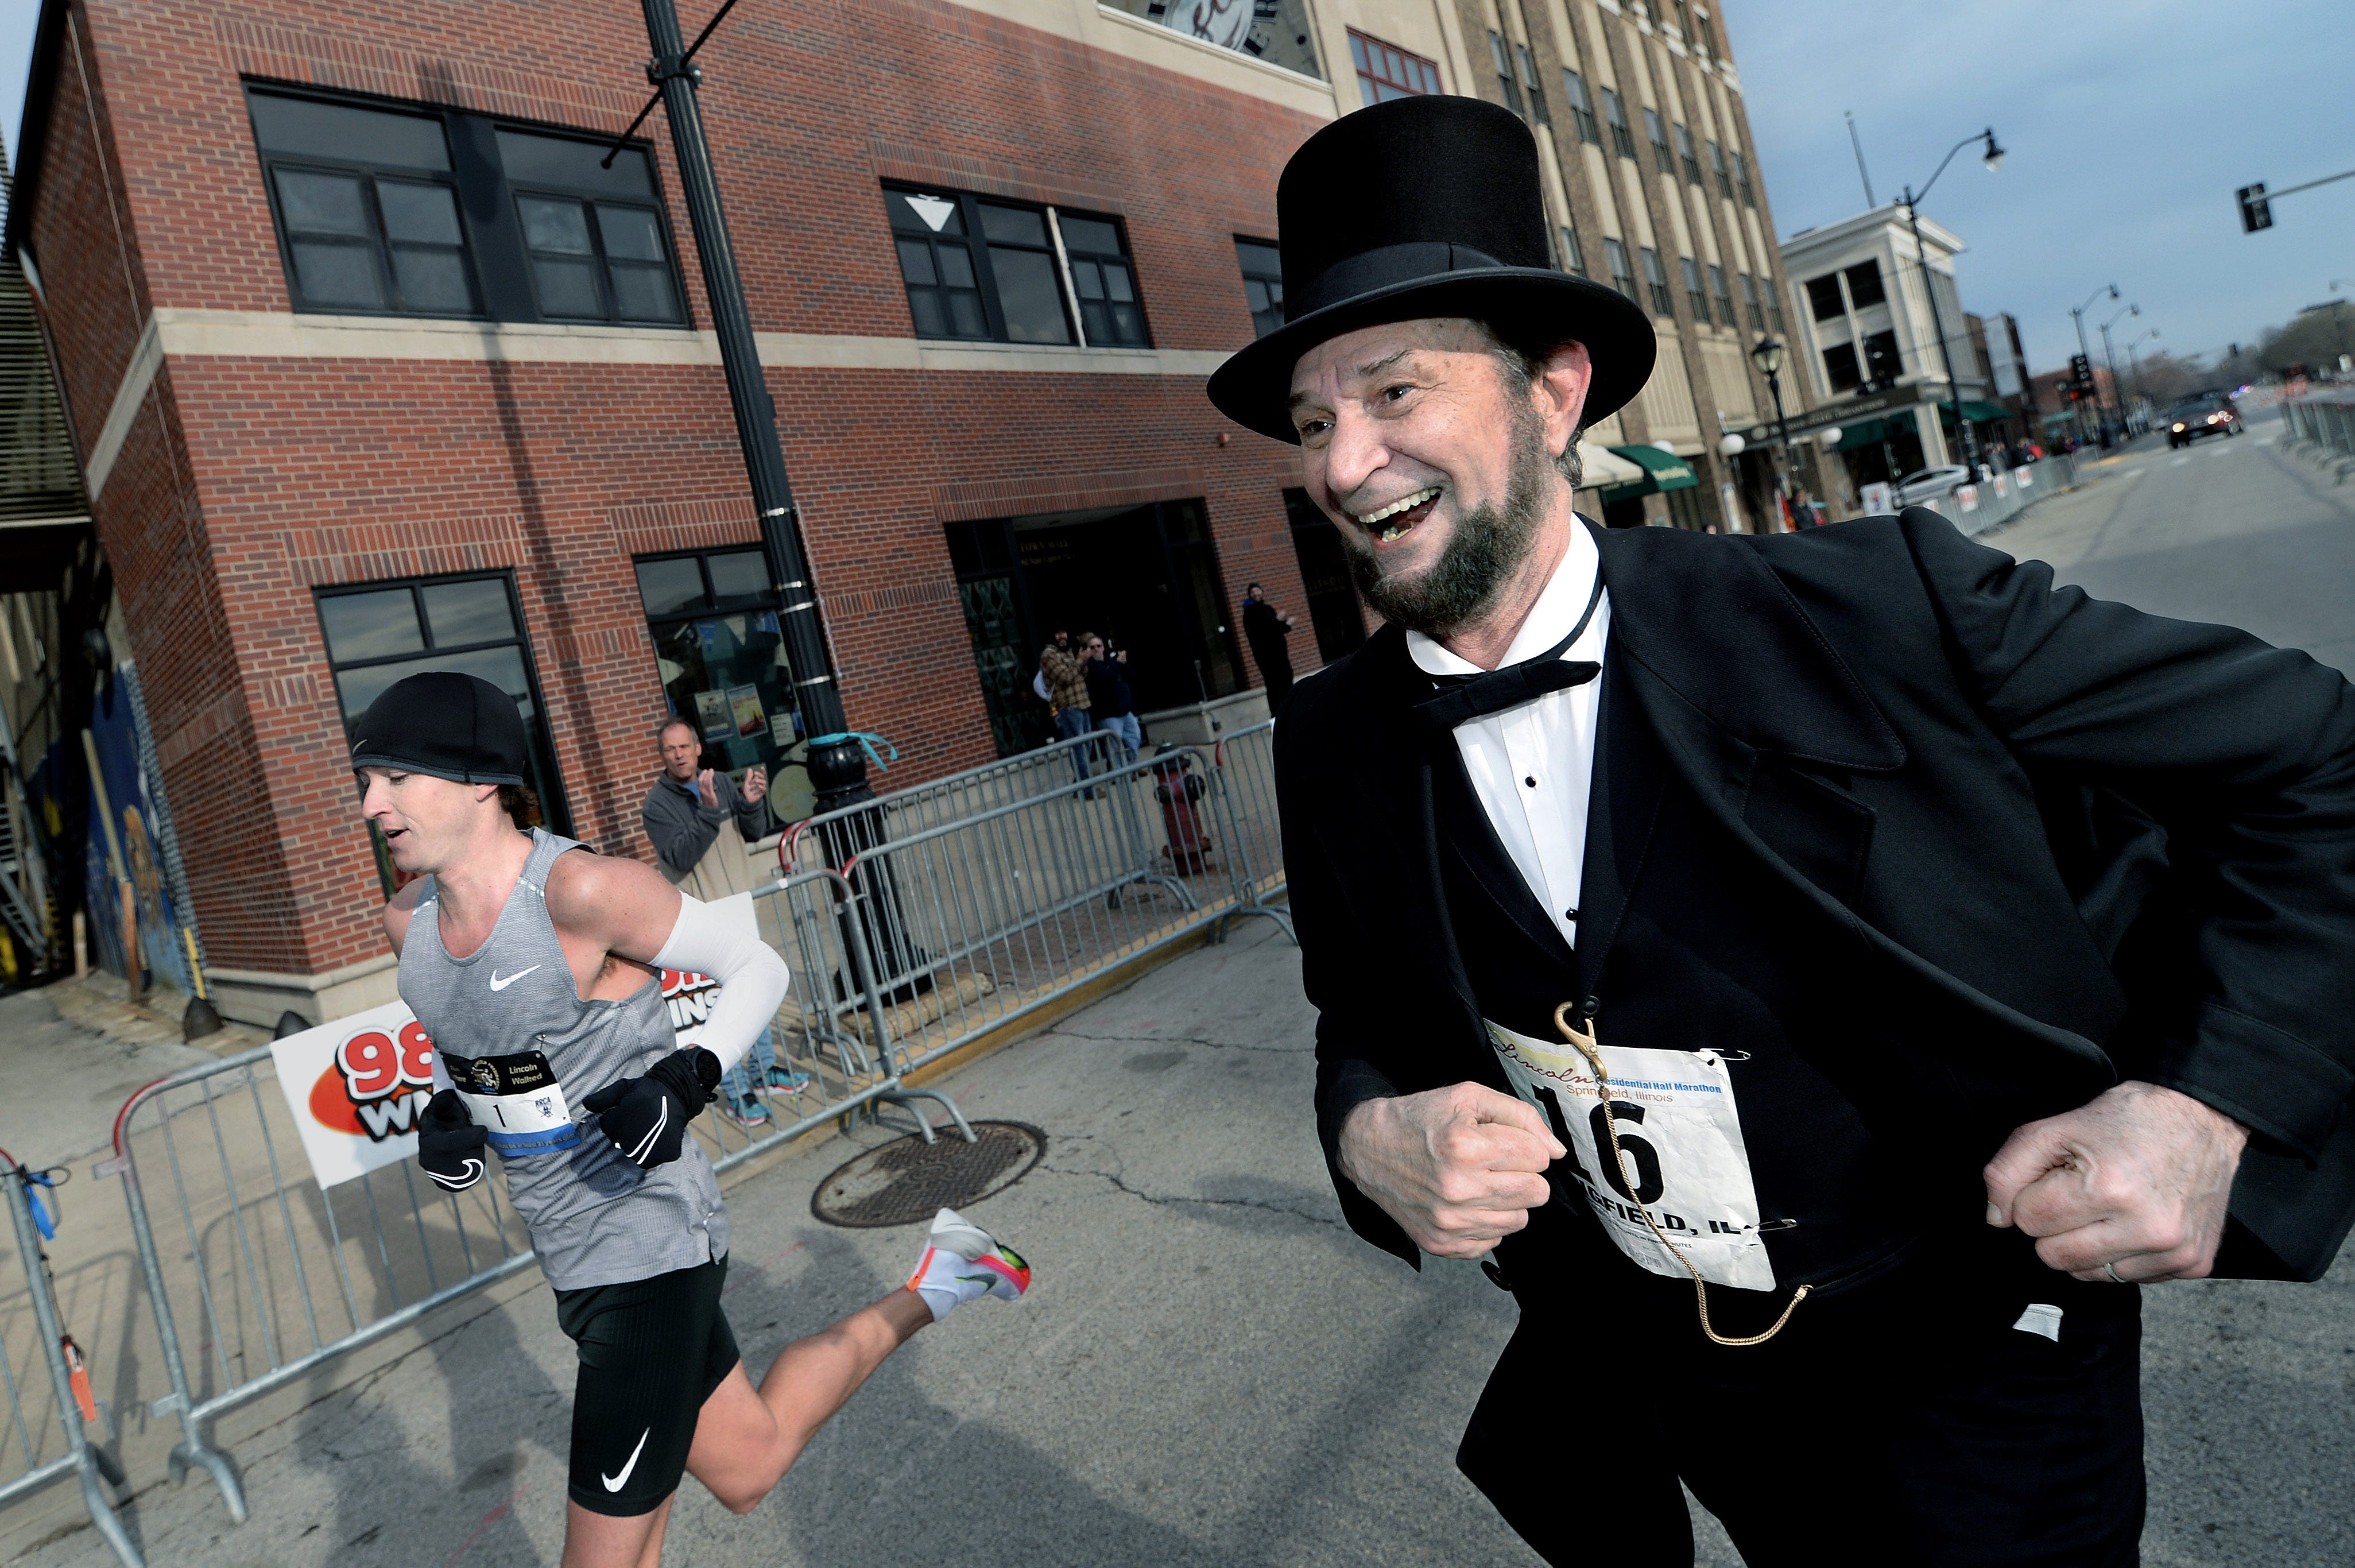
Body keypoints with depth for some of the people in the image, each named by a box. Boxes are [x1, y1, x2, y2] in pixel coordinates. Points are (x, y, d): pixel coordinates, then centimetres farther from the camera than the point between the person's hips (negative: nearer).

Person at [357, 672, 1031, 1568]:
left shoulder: (582, 891, -24)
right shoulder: (407, 921, -1)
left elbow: (758, 968, -13)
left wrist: (688, 1078, -26)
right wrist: (444, 1110, 1)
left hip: (645, 1244, -8)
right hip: (575, 1254, 8)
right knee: (745, 1470, 22)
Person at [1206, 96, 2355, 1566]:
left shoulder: (1869, 610, -22)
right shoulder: (1333, 748, -10)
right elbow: (1365, 1016, 4)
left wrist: (2213, 1097, -20)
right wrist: (1371, 1133, -17)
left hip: (1968, 1368, -2)